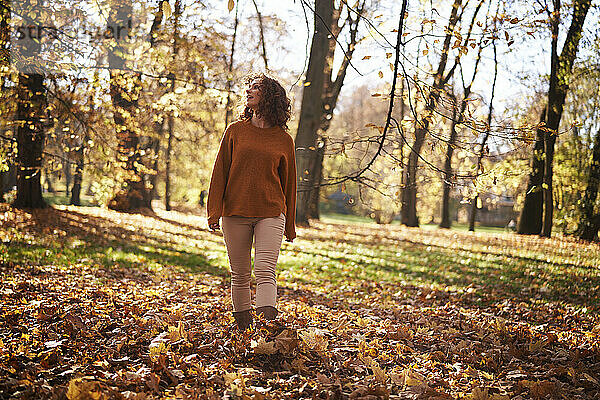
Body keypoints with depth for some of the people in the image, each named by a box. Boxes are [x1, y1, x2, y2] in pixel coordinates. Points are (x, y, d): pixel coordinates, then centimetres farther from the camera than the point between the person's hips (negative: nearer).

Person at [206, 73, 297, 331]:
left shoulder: (284, 140, 6)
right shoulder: (235, 131, 7)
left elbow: (288, 183, 11)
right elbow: (220, 171, 6)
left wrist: (290, 225, 13)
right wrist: (214, 209, -4)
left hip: (271, 214, -1)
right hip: (235, 213, 1)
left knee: (265, 271, -14)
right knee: (240, 275, 6)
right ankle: (243, 331, 18)